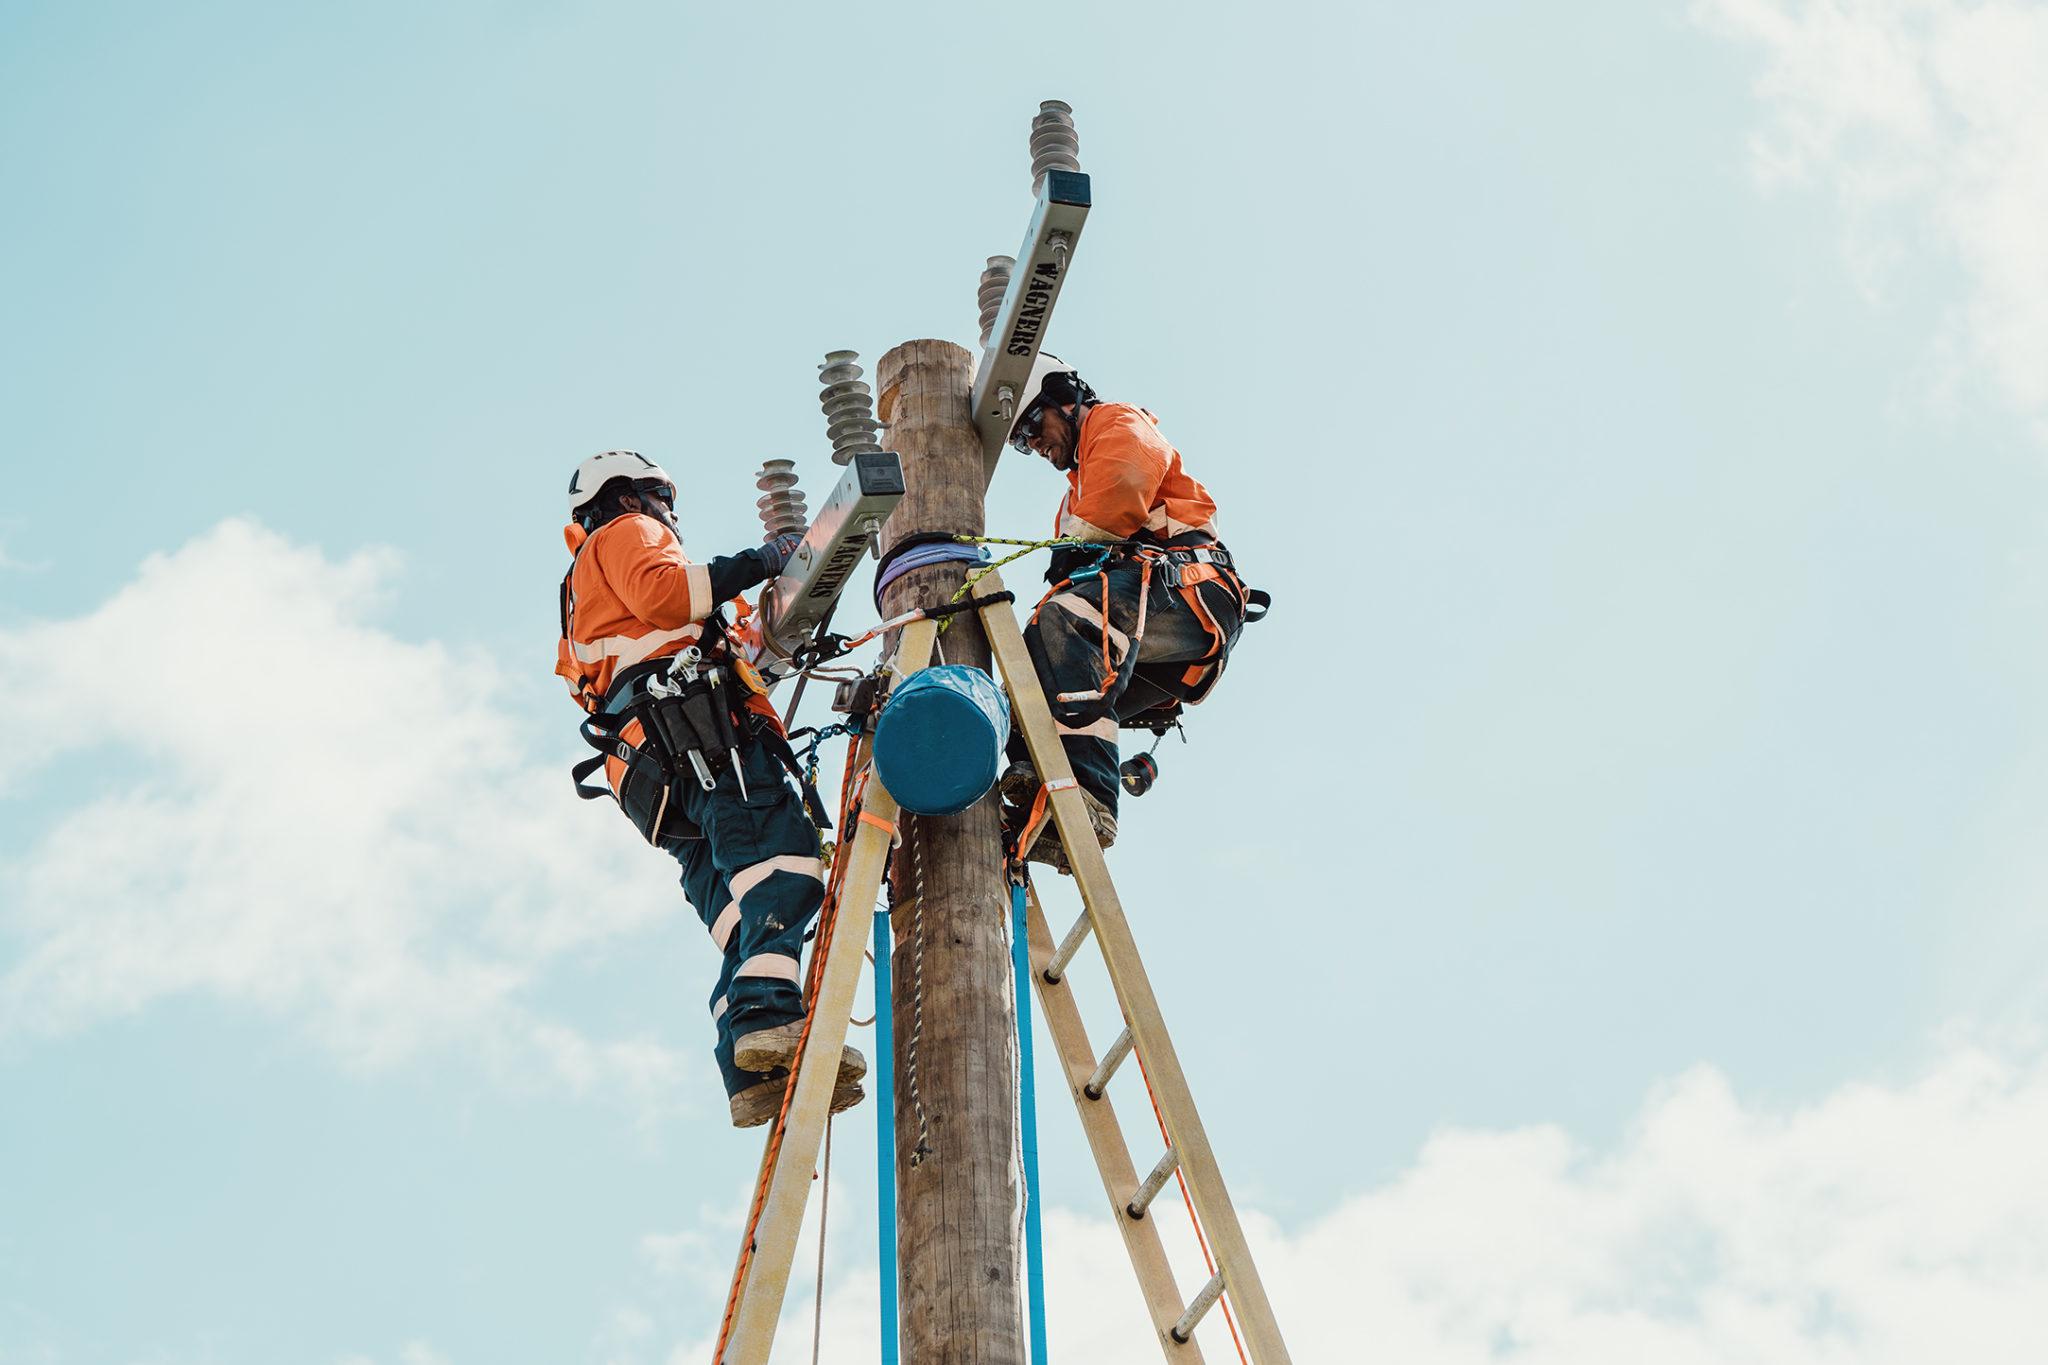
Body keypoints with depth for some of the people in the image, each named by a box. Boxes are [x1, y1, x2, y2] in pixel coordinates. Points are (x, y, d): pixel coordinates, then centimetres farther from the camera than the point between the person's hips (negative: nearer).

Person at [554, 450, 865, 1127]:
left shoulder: (586, 596, 44)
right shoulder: (624, 533, 19)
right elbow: (661, 591, -4)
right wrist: (758, 561, -2)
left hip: (658, 780, 9)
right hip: (692, 724, -9)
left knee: (742, 917, -7)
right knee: (779, 850, -28)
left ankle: (751, 1074, -25)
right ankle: (769, 1014, -48)